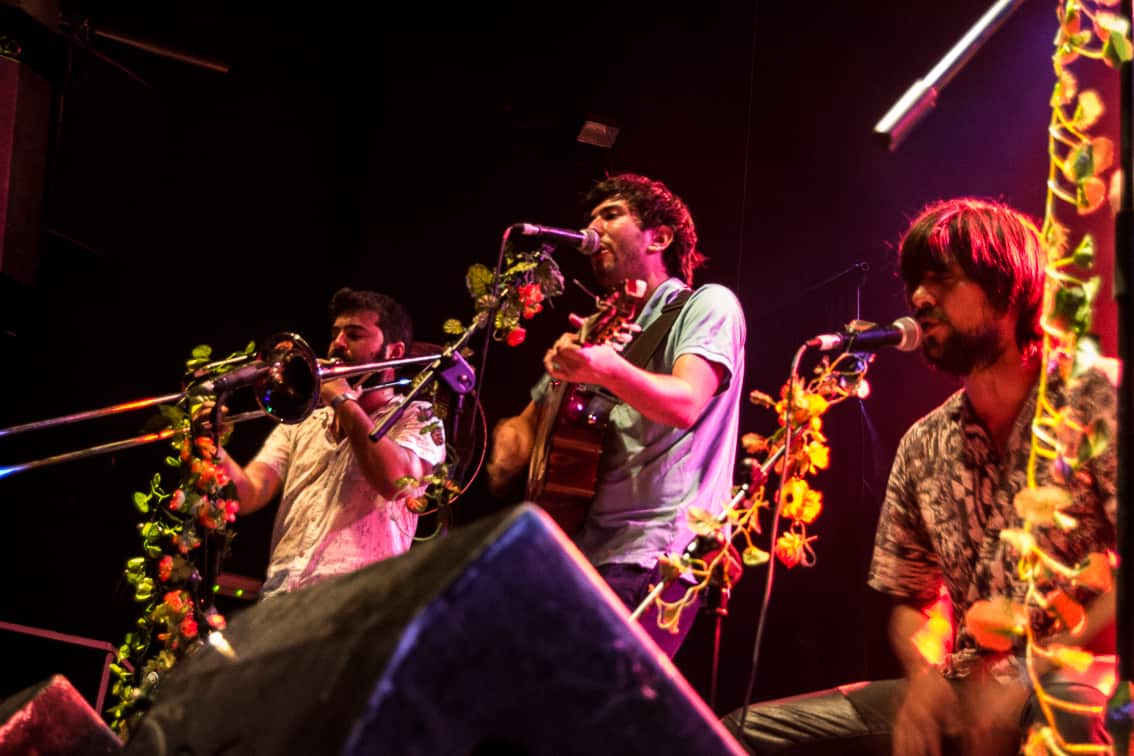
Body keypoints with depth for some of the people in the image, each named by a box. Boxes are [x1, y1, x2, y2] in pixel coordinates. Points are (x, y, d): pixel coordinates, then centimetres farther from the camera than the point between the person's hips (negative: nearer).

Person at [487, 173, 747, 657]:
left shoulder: (708, 305, 1)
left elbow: (685, 404, -18)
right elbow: (525, 423, 23)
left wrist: (607, 369, -37)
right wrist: (509, 454, 0)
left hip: (651, 557, -6)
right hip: (580, 550, 7)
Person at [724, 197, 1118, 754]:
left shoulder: (1095, 395, -5)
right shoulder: (923, 446, 12)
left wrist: (1037, 670, -20)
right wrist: (926, 677, -1)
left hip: (1077, 677, -6)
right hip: (967, 688, 6)